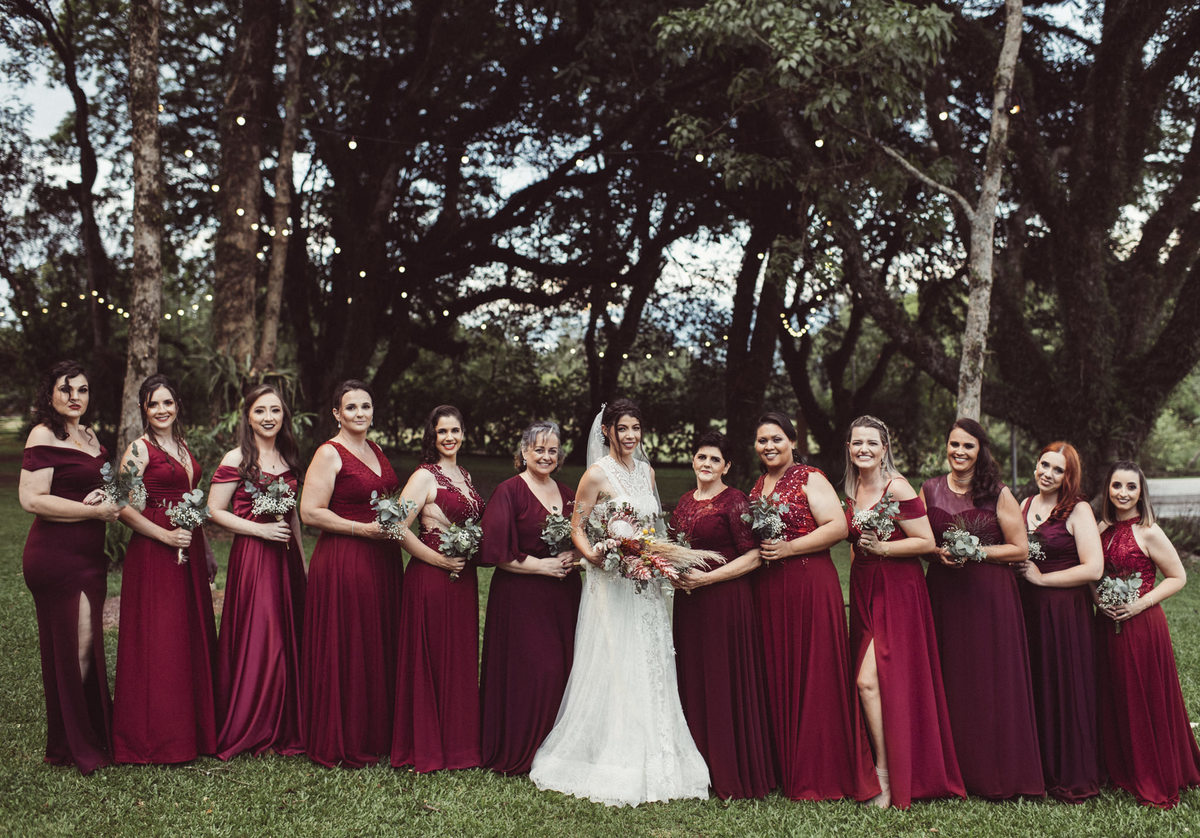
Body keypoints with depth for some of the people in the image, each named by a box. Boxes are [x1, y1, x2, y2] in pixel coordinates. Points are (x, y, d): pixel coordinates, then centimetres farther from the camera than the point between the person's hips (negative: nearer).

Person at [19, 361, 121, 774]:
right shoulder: (44, 436, -10)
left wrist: (105, 495, 6)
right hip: (56, 557, -8)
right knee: (73, 649, -4)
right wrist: (95, 510, -17)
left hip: (88, 555, 8)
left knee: (88, 647, 12)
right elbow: (33, 499, -19)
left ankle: (94, 735, 21)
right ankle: (73, 748, 8)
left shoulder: (89, 435, 16)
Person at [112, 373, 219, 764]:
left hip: (188, 553, 8)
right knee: (156, 641, -4)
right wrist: (166, 536, -19)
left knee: (193, 637, 10)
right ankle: (154, 737, 6)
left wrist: (206, 551, 19)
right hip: (153, 553, -7)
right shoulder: (139, 449, -7)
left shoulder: (182, 447, 16)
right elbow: (124, 507, -14)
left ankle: (193, 729, 20)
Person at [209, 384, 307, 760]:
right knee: (255, 639, -5)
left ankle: (284, 728, 18)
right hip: (250, 556, -6)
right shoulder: (236, 460, -6)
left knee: (288, 637, 7)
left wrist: (302, 559, 17)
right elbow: (215, 512, -8)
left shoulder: (287, 458, 13)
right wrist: (261, 530, -16)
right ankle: (246, 731, 8)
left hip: (285, 557, 6)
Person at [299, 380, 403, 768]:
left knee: (379, 646, 11)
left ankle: (375, 735, 22)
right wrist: (364, 528, -19)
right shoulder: (329, 453, -8)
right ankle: (340, 744, 10)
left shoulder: (376, 451, 15)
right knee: (345, 652, -2)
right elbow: (310, 512, -15)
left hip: (382, 560, 8)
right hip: (342, 561, -8)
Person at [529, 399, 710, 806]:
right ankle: (613, 765, 5)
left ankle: (650, 764, 18)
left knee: (649, 671, 9)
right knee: (615, 671, -5)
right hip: (612, 584, -6)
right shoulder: (597, 474, -7)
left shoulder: (646, 471, 12)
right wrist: (593, 555, -23)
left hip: (647, 583, 7)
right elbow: (576, 527, -6)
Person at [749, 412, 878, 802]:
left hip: (809, 585, -6)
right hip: (767, 590, 7)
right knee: (777, 677, 7)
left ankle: (823, 774, 4)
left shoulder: (809, 479, -3)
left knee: (814, 676, -4)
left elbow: (838, 526, -13)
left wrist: (789, 547, -17)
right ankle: (788, 772, 15)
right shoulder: (756, 487, 17)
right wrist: (756, 550, 7)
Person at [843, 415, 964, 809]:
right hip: (863, 589, 8)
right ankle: (888, 769, 18)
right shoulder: (852, 490, 12)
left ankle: (884, 775, -1)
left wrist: (882, 546, -19)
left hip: (897, 589, -8)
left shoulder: (896, 488, -12)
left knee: (869, 680, -13)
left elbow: (926, 542, -14)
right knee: (868, 681, 8)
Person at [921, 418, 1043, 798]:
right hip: (944, 592, 3)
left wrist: (977, 552, -12)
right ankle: (953, 769, 13)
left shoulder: (999, 494, -1)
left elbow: (1020, 549, -1)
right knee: (949, 679, 3)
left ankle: (996, 773, 10)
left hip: (990, 593, -2)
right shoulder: (930, 490, 7)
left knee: (991, 679, -2)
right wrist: (940, 552, -6)